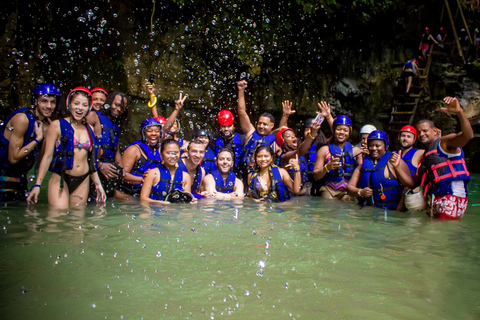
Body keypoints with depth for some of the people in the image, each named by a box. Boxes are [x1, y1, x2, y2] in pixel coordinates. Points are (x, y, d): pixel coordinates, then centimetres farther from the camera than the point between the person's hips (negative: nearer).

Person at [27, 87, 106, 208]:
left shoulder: (89, 129, 12)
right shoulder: (57, 125, 0)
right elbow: (48, 156, -2)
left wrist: (97, 184, 14)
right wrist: (37, 185, -7)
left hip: (83, 182, 4)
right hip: (60, 179, -4)